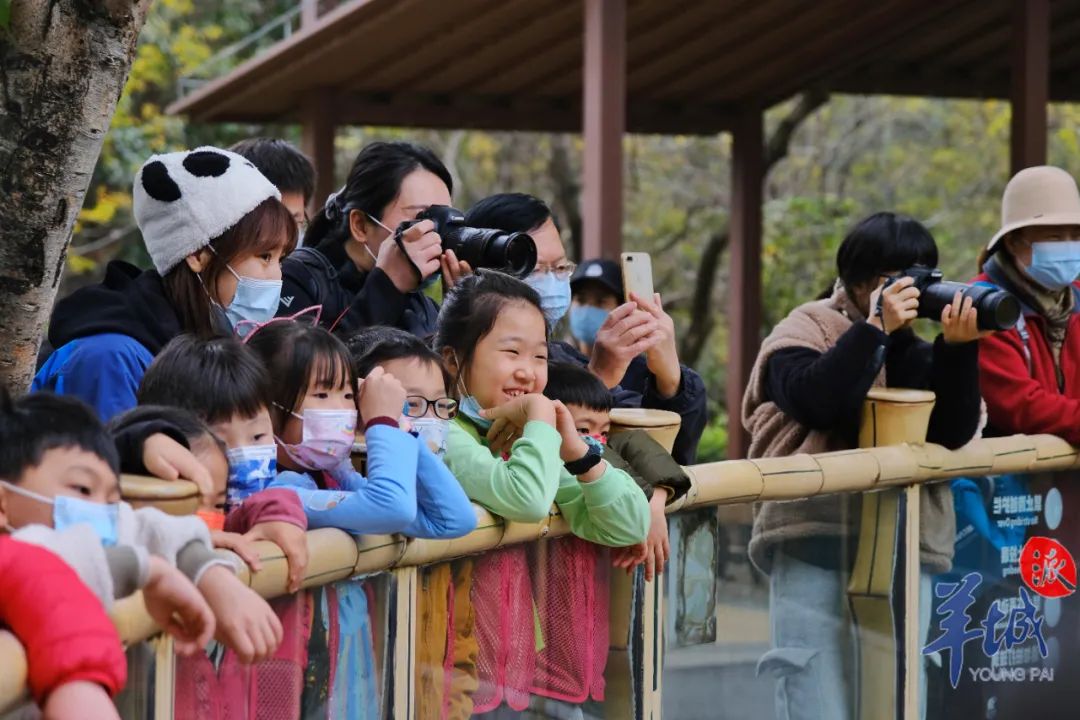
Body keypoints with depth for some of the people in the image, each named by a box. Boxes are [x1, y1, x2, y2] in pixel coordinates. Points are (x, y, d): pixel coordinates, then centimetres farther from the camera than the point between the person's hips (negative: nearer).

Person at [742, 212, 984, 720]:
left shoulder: (917, 352, 15)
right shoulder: (804, 333, 3)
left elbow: (952, 431, 1)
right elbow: (814, 402, -16)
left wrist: (958, 346, -11)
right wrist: (875, 328, -15)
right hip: (815, 548, -5)